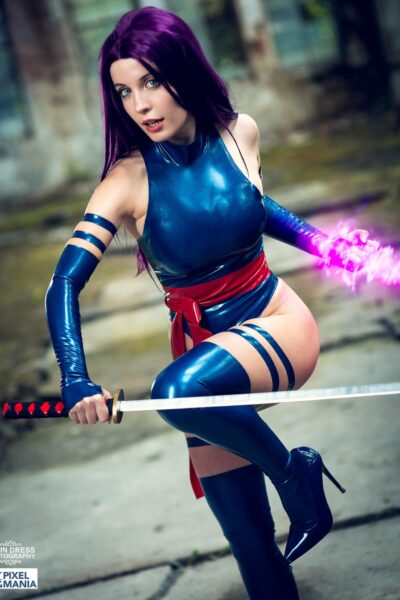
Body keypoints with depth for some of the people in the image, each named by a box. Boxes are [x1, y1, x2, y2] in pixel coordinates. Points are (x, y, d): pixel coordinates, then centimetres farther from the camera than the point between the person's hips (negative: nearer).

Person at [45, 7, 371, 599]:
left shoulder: (241, 133, -6)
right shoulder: (128, 180, -13)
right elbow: (64, 284, -20)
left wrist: (320, 242, 5)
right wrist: (77, 382, -35)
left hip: (278, 322, -1)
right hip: (204, 349, 1)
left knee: (179, 390, -34)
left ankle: (294, 469, -9)